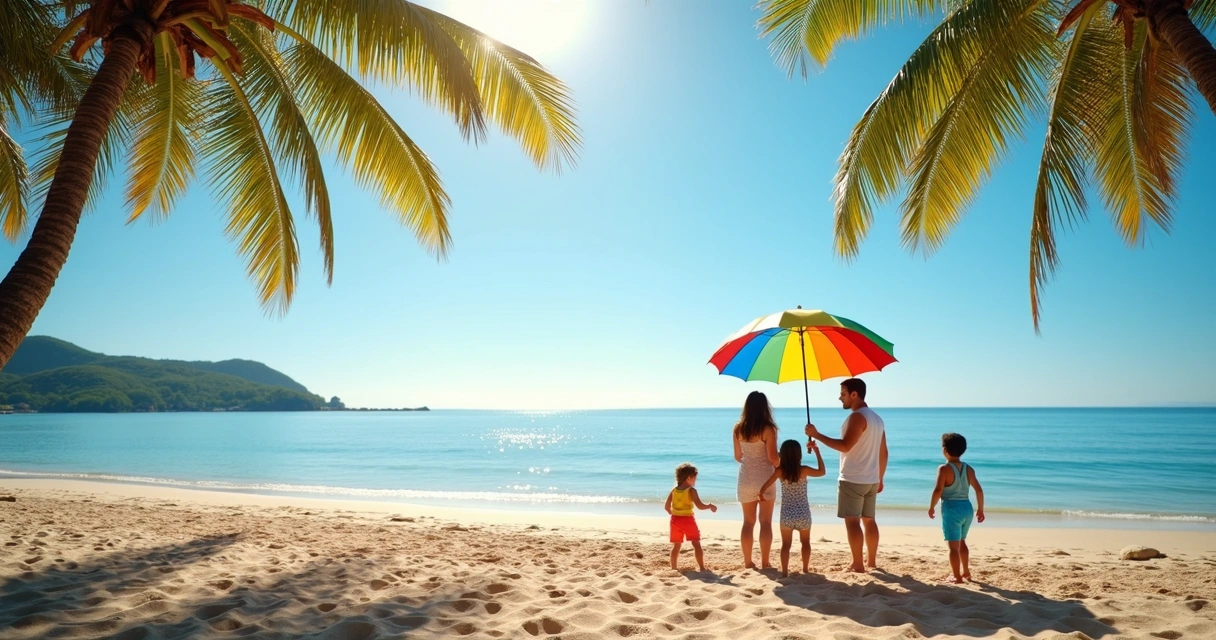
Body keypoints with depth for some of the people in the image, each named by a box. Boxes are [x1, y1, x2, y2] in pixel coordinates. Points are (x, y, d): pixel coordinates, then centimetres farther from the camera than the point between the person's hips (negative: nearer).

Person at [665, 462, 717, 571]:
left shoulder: (674, 491, 4)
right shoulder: (691, 490, -10)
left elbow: (666, 506, 5)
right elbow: (699, 505, -15)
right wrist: (710, 506, 1)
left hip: (675, 519, 5)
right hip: (688, 519, -5)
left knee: (676, 545, 14)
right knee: (696, 544, 3)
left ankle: (674, 567, 16)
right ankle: (702, 567, 0)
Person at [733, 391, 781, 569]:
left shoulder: (738, 428, -1)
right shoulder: (768, 429, -13)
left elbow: (738, 457, 8)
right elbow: (773, 458, -15)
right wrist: (782, 463, 8)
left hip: (746, 479, 3)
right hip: (764, 478, -3)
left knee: (748, 522, 12)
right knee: (765, 522, 6)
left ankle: (748, 561, 15)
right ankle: (765, 562, 8)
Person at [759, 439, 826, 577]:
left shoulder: (780, 471, -10)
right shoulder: (804, 470, -13)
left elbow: (764, 487, -8)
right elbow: (822, 472, 5)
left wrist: (761, 494, 13)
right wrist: (817, 451, 5)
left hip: (786, 515, 0)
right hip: (803, 514, 0)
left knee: (786, 544, 9)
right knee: (805, 542, 20)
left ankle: (785, 571, 5)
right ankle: (805, 568, 28)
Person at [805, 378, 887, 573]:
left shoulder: (857, 416, -15)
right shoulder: (877, 418, 14)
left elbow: (845, 446, -25)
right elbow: (883, 453, 17)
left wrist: (817, 435, -21)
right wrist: (879, 478, 22)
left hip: (853, 479, -9)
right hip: (871, 480, 9)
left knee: (852, 521, -4)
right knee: (868, 520, 16)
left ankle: (858, 565, -2)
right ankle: (871, 561, 23)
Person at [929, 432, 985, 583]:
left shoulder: (944, 469, -13)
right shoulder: (968, 468, 5)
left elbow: (938, 490, -21)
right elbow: (979, 490, 5)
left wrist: (931, 507, -9)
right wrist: (980, 509, 15)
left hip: (951, 508, -7)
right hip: (967, 507, 7)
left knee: (953, 546, 1)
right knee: (961, 541, 26)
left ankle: (957, 577, 3)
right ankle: (966, 571, 37)